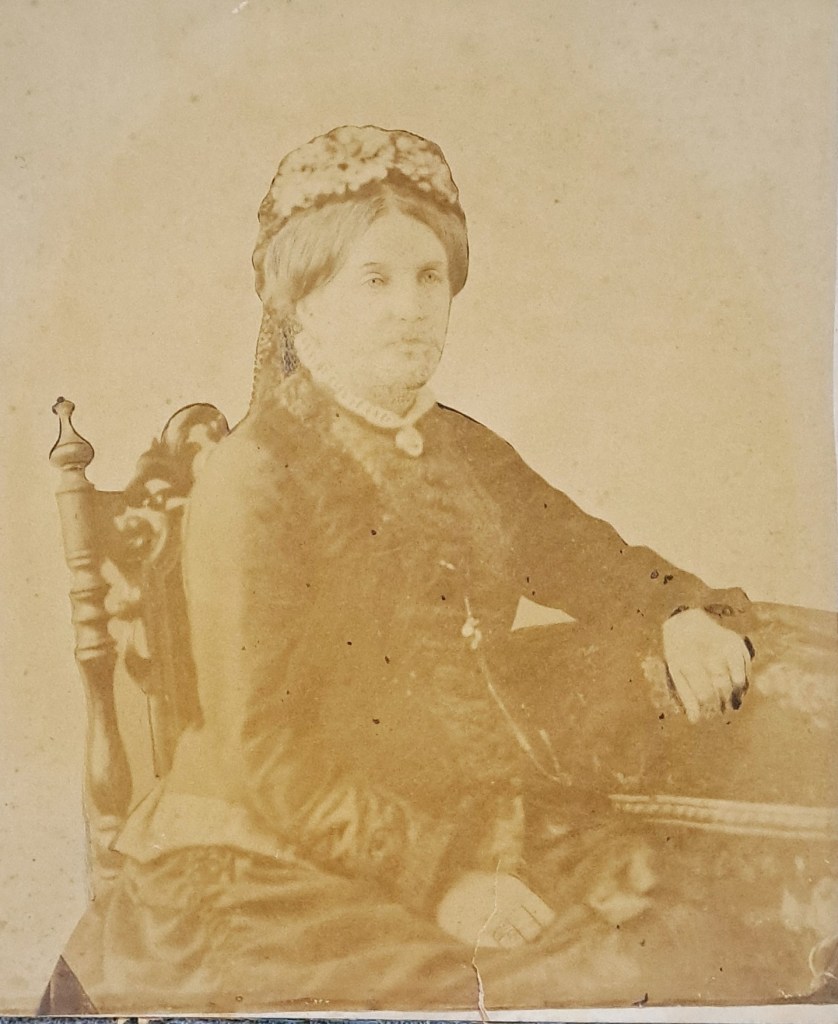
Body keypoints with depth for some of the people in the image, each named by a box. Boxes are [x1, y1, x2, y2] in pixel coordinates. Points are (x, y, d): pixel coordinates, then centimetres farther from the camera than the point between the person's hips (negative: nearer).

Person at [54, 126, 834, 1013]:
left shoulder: (465, 453, 10)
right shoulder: (251, 480, -11)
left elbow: (589, 559, 18)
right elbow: (260, 751, -14)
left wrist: (684, 621, -5)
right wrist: (437, 873, -20)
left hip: (492, 832, 6)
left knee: (703, 955, -10)